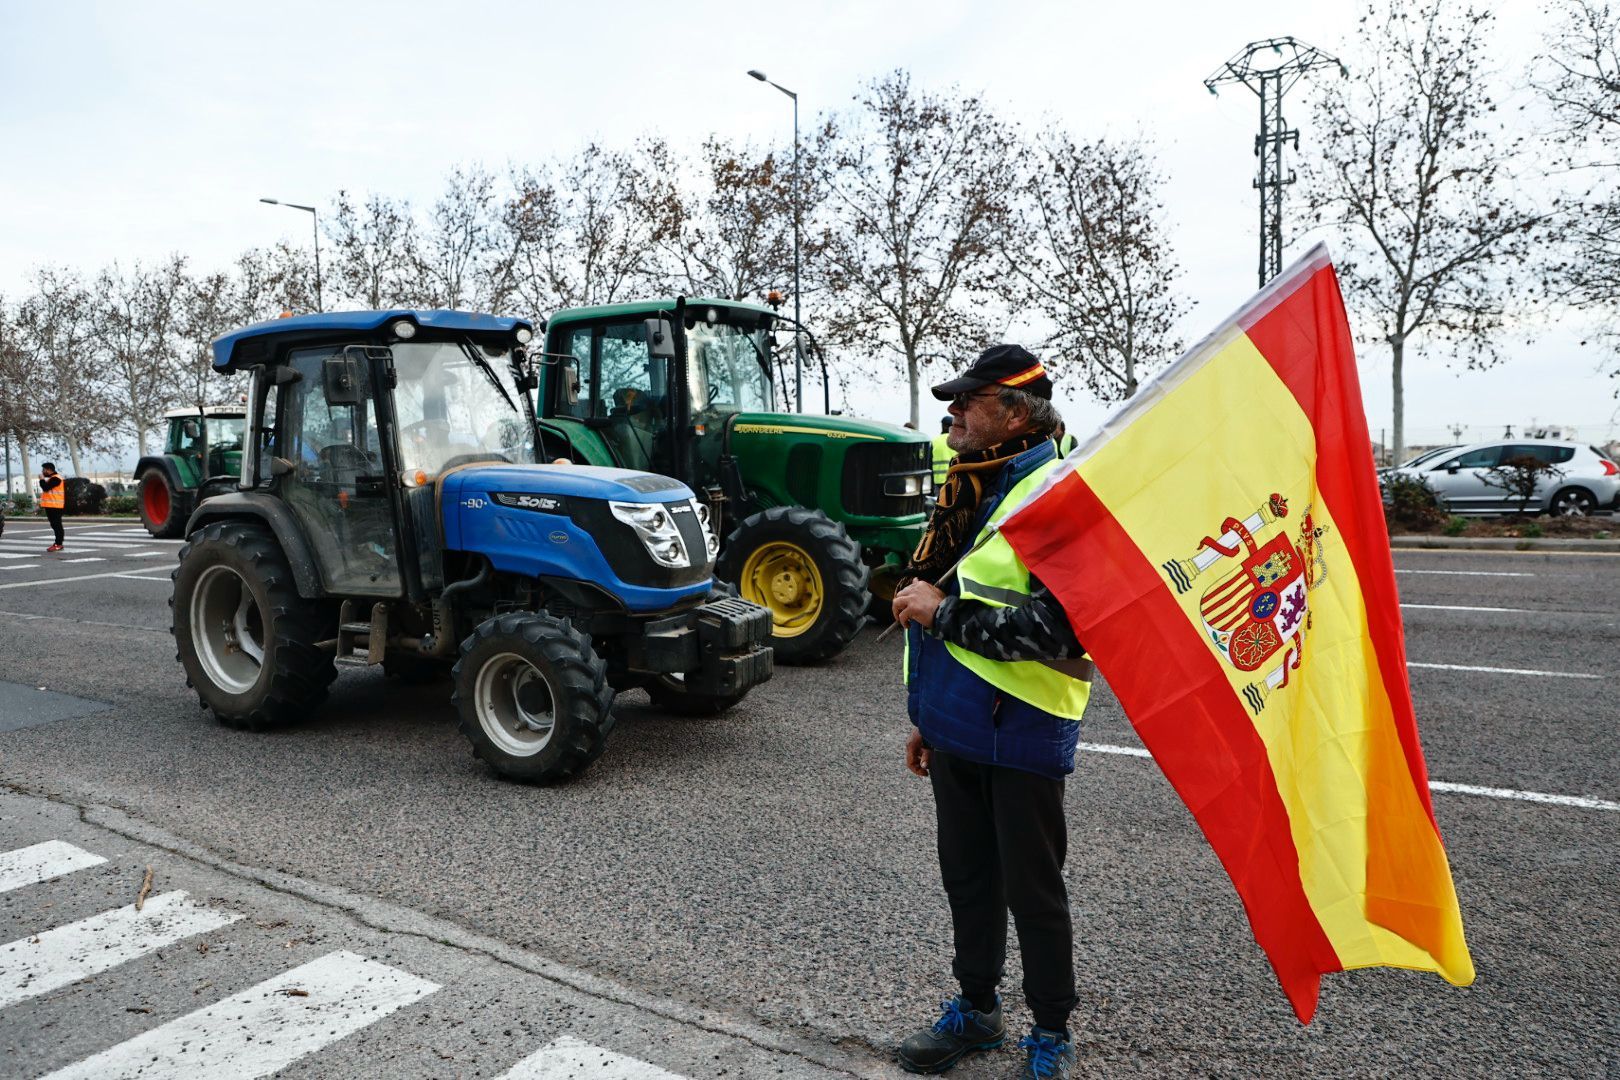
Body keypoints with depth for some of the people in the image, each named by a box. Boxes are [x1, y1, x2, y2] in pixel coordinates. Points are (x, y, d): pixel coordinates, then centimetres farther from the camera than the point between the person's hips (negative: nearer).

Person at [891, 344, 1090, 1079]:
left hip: (1020, 734, -8)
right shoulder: (970, 488, 11)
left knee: (1031, 891, 9)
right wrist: (926, 715, 21)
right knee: (967, 878, 20)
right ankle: (976, 1008, 39)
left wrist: (944, 612, -21)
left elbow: (1059, 629, -27)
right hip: (956, 727, 8)